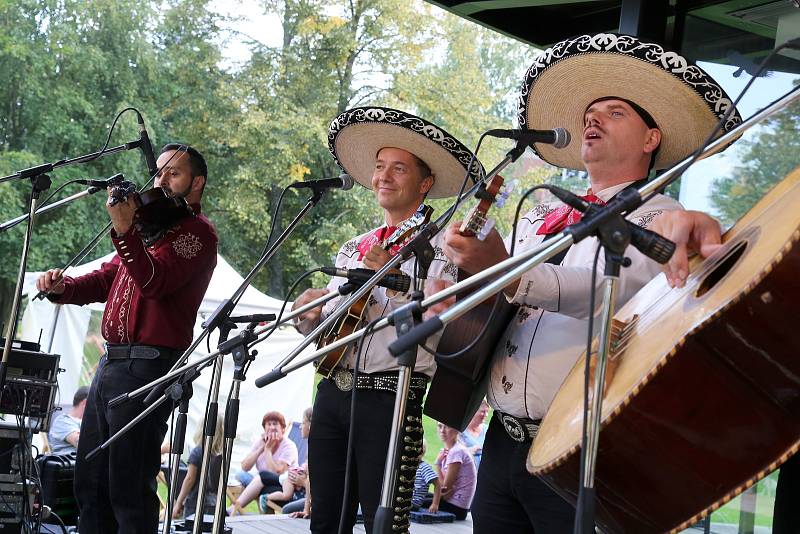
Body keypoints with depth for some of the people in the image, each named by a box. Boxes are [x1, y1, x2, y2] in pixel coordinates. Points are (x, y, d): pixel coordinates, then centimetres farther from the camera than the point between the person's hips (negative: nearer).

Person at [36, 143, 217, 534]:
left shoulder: (197, 232, -5)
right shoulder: (149, 226, 22)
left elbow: (154, 281, -19)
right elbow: (106, 279, 22)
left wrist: (124, 231, -31)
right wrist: (62, 287, 4)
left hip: (147, 368, -9)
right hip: (111, 363, 9)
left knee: (129, 489, -7)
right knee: (89, 484, 13)